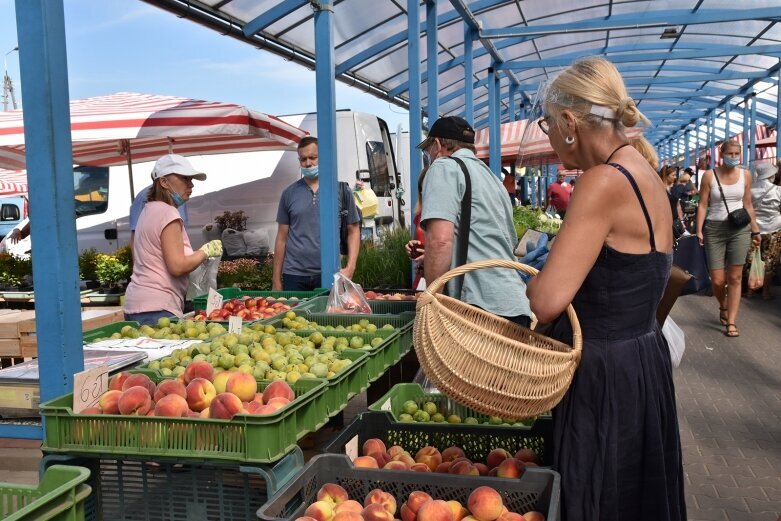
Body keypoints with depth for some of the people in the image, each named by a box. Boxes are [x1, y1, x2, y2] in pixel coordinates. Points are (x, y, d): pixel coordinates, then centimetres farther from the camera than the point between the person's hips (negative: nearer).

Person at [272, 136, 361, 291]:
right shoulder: (289, 193, 9)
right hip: (294, 275, 1)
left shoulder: (341, 190, 4)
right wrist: (276, 279, 7)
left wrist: (350, 268, -8)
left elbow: (353, 231, 5)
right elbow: (282, 237, 10)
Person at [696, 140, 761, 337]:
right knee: (717, 280, -3)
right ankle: (723, 307, 30)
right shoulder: (709, 175, -1)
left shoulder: (745, 175, 6)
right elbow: (703, 205, -2)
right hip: (714, 229, -2)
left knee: (735, 278, -2)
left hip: (740, 229, 2)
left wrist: (755, 230, 11)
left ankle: (731, 322, 4)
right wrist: (699, 230, -9)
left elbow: (748, 205, 12)